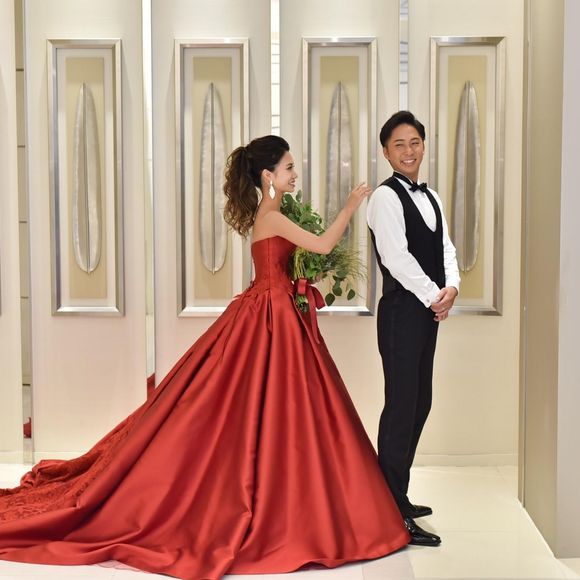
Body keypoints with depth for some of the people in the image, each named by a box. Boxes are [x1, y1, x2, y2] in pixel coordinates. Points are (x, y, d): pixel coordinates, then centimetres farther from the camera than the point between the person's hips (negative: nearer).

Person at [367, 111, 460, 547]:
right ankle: (394, 514, -2)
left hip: (429, 311, 9)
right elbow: (396, 257, -17)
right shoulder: (386, 197, -9)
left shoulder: (431, 197, 17)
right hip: (402, 311, -9)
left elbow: (445, 248, 12)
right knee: (402, 406, -8)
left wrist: (452, 287, -6)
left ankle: (397, 495, 25)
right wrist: (433, 297, -13)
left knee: (420, 402, 13)